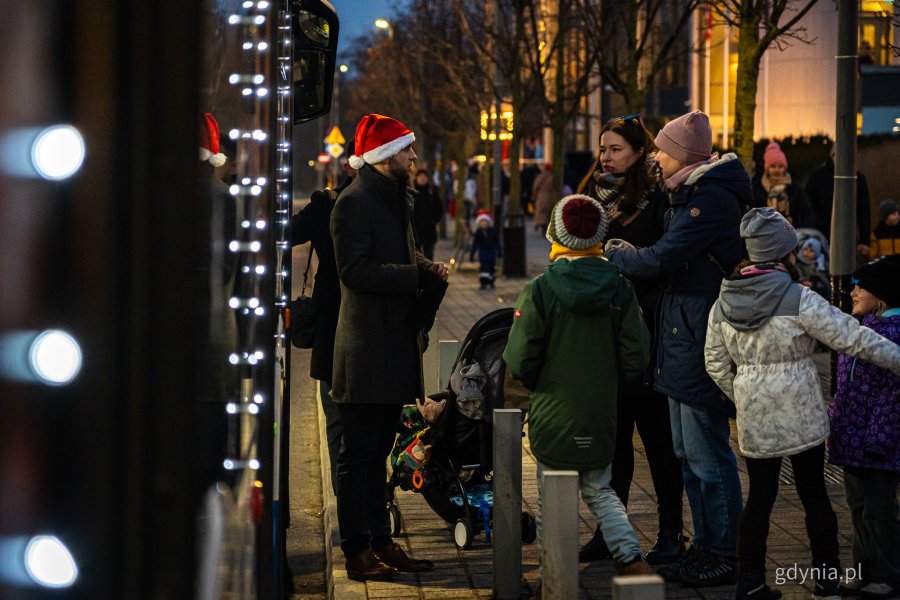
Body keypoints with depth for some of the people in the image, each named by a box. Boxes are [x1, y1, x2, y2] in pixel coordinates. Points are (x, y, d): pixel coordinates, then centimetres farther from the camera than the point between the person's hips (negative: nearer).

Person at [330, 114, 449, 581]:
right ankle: (357, 552, 0)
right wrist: (418, 275, -21)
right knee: (359, 454, -4)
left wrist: (429, 269, 3)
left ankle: (380, 542, 20)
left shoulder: (395, 199, 19)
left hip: (395, 345, 9)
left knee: (376, 453, 14)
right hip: (366, 348, -9)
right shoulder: (355, 202, -12)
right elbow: (355, 269, -20)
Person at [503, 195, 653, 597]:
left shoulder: (540, 291, -13)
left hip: (552, 415, -3)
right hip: (601, 415, 3)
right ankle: (631, 559, 6)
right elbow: (635, 359, -1)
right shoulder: (620, 289, -3)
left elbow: (520, 362, -13)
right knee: (599, 491, 20)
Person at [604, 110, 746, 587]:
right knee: (687, 453, 15)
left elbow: (659, 260, -19)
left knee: (706, 454, -5)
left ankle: (723, 556, 3)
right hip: (683, 338, 11)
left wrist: (613, 252, -3)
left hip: (701, 339, -11)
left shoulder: (712, 199, -17)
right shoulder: (691, 194, 16)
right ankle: (704, 545, 23)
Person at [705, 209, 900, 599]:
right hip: (801, 417, -4)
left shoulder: (723, 303, 3)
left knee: (760, 496, 12)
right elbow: (852, 338, -13)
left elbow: (716, 366, 10)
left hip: (753, 420, 4)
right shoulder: (798, 299, -15)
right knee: (814, 495, 8)